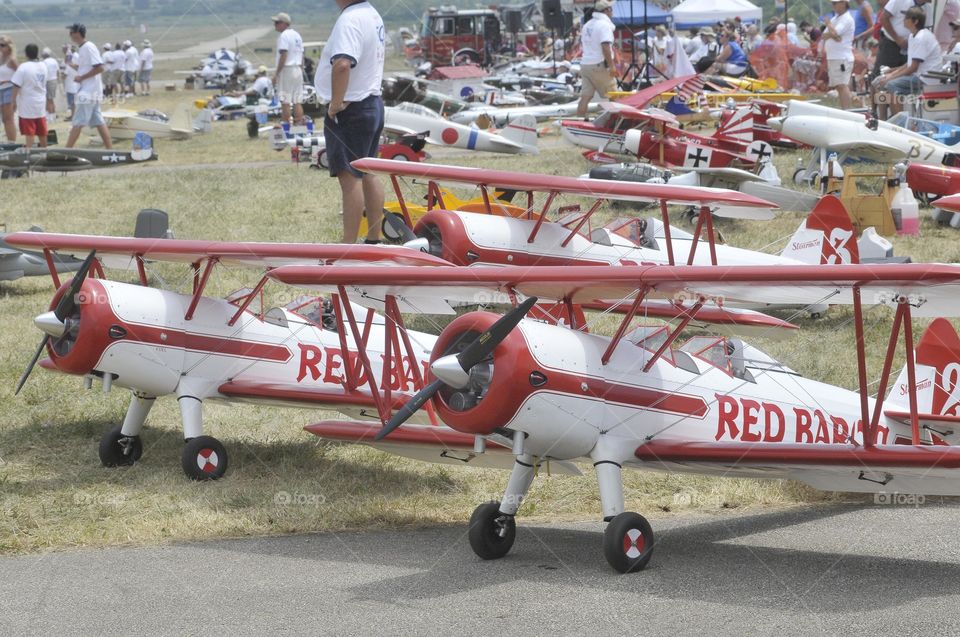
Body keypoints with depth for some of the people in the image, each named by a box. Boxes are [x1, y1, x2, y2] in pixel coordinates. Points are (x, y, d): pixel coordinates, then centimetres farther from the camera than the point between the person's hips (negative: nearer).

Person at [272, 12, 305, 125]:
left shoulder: (284, 36, -11)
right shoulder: (297, 35, 15)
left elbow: (283, 56, -17)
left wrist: (276, 74, -14)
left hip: (286, 69, -8)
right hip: (298, 69, 8)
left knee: (285, 101, -6)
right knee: (298, 101, 8)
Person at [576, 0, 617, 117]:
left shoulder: (588, 24, 15)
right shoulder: (605, 24, -11)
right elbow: (605, 46, -21)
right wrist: (611, 65, -21)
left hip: (585, 64, 7)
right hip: (599, 65, -7)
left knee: (585, 97, 3)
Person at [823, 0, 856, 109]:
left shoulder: (847, 19, -9)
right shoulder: (835, 18, 19)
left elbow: (834, 33, -21)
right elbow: (824, 35, 12)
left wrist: (828, 24, -3)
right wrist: (832, 35, -9)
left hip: (842, 58, -10)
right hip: (832, 58, 10)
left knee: (842, 86, -17)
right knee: (839, 87, 11)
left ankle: (847, 112, -22)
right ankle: (844, 111, 14)